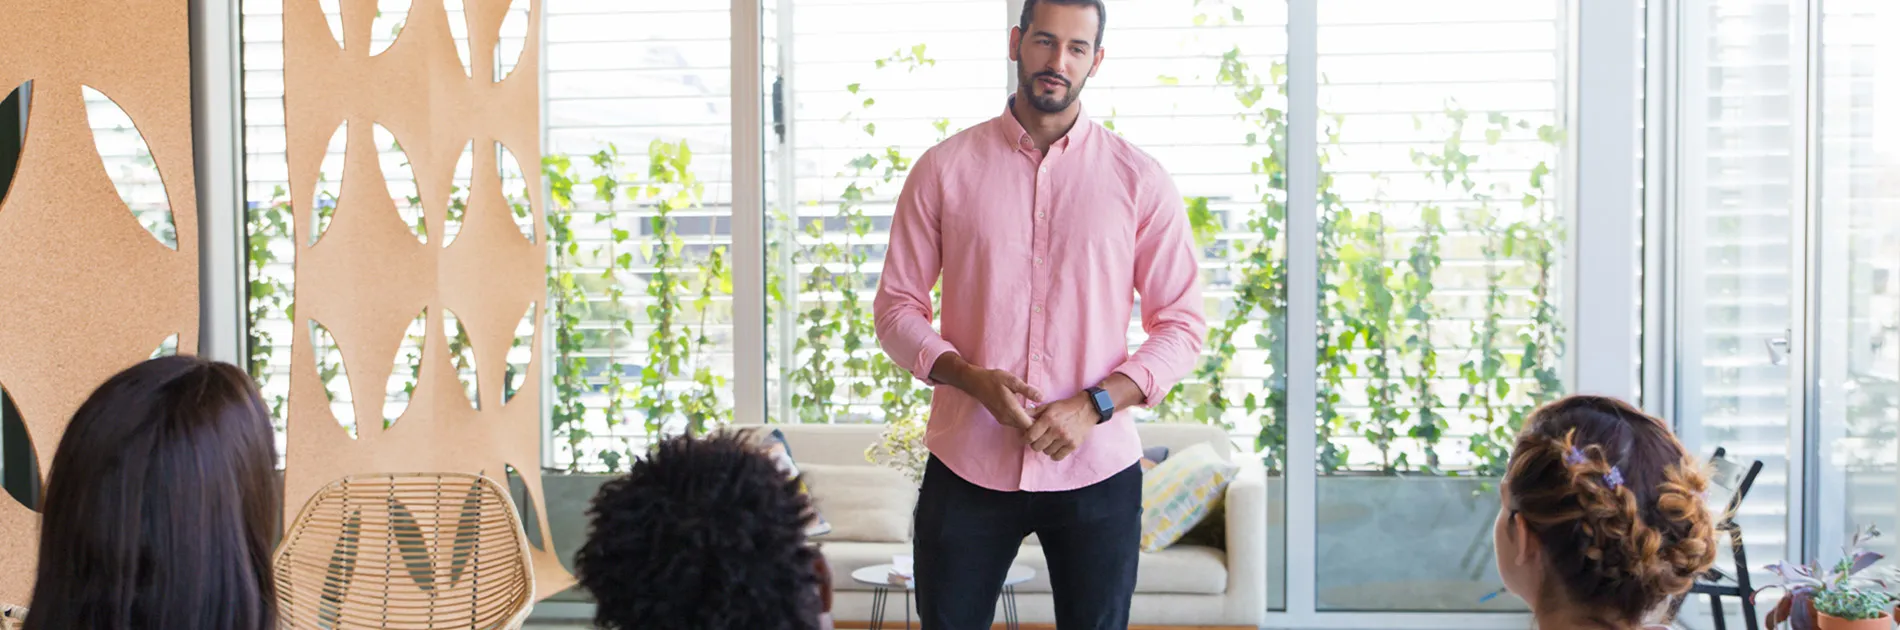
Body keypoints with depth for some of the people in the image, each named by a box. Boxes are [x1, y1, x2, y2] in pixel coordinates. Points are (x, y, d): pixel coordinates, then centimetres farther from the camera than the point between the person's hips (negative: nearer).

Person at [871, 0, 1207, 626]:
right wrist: (972, 379, -14)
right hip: (967, 466, 0)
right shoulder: (944, 168, 2)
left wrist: (1094, 406, -13)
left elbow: (1182, 323, 2)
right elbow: (896, 306, 3)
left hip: (1097, 472, 0)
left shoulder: (1139, 179, 1)